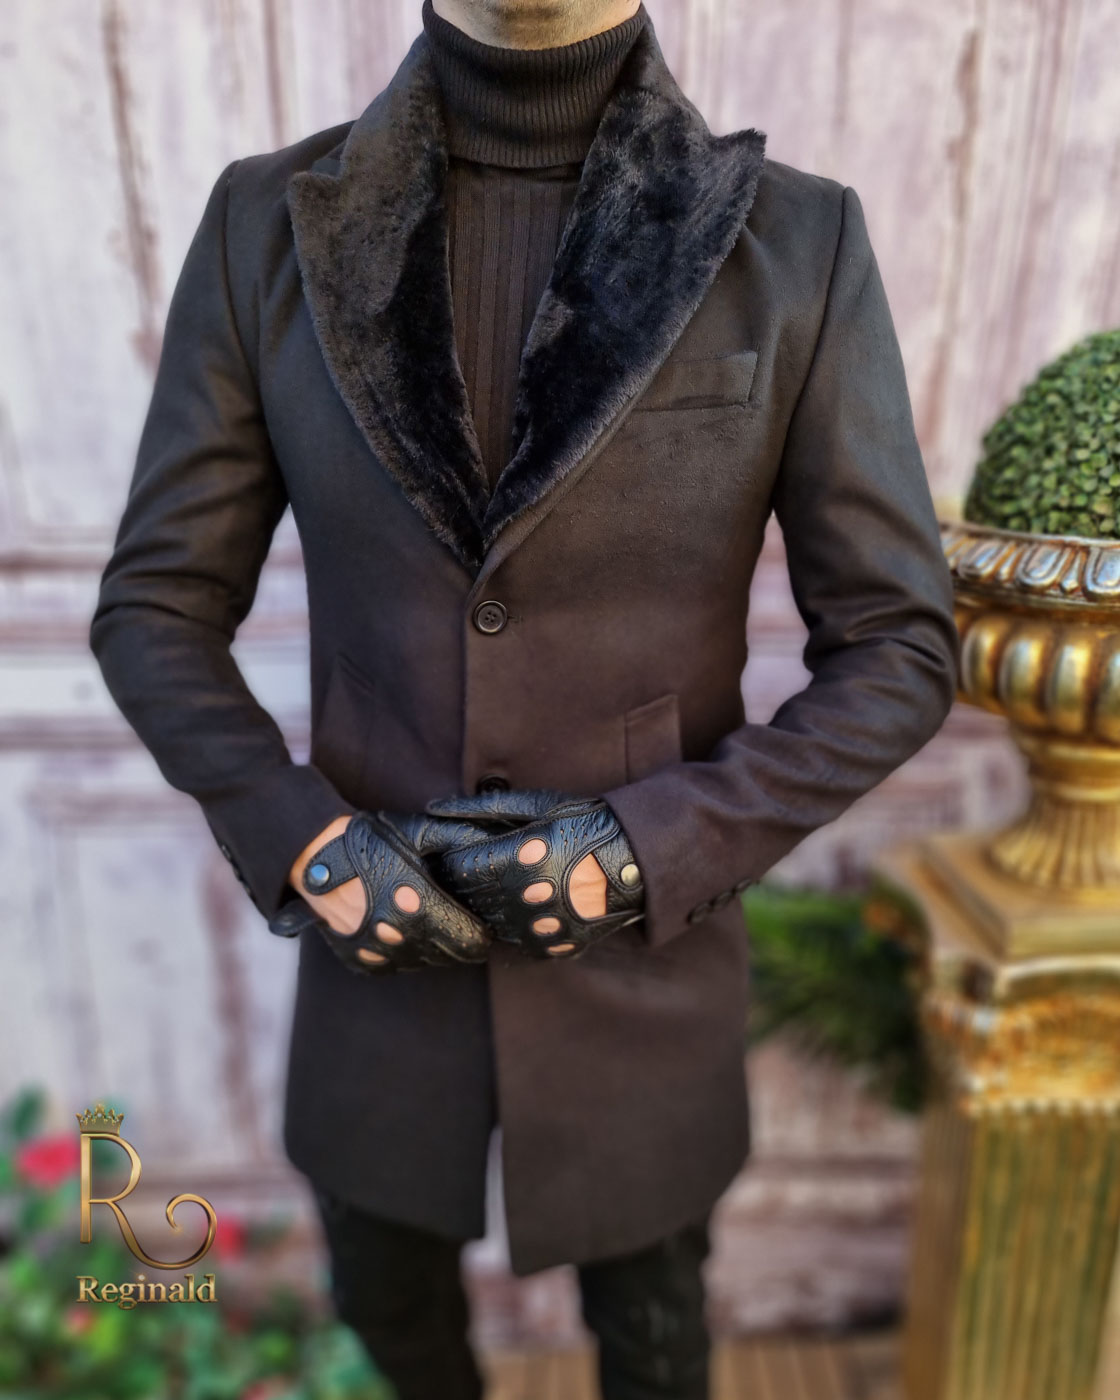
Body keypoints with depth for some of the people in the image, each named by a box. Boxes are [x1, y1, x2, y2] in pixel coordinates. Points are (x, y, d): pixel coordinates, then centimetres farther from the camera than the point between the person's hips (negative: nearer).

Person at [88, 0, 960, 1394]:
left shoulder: (798, 243, -12)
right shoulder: (270, 224, -8)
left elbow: (897, 654, -9)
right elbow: (155, 609, -3)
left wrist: (645, 853, -21)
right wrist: (303, 843, -18)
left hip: (643, 959, -1)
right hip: (380, 945, 2)